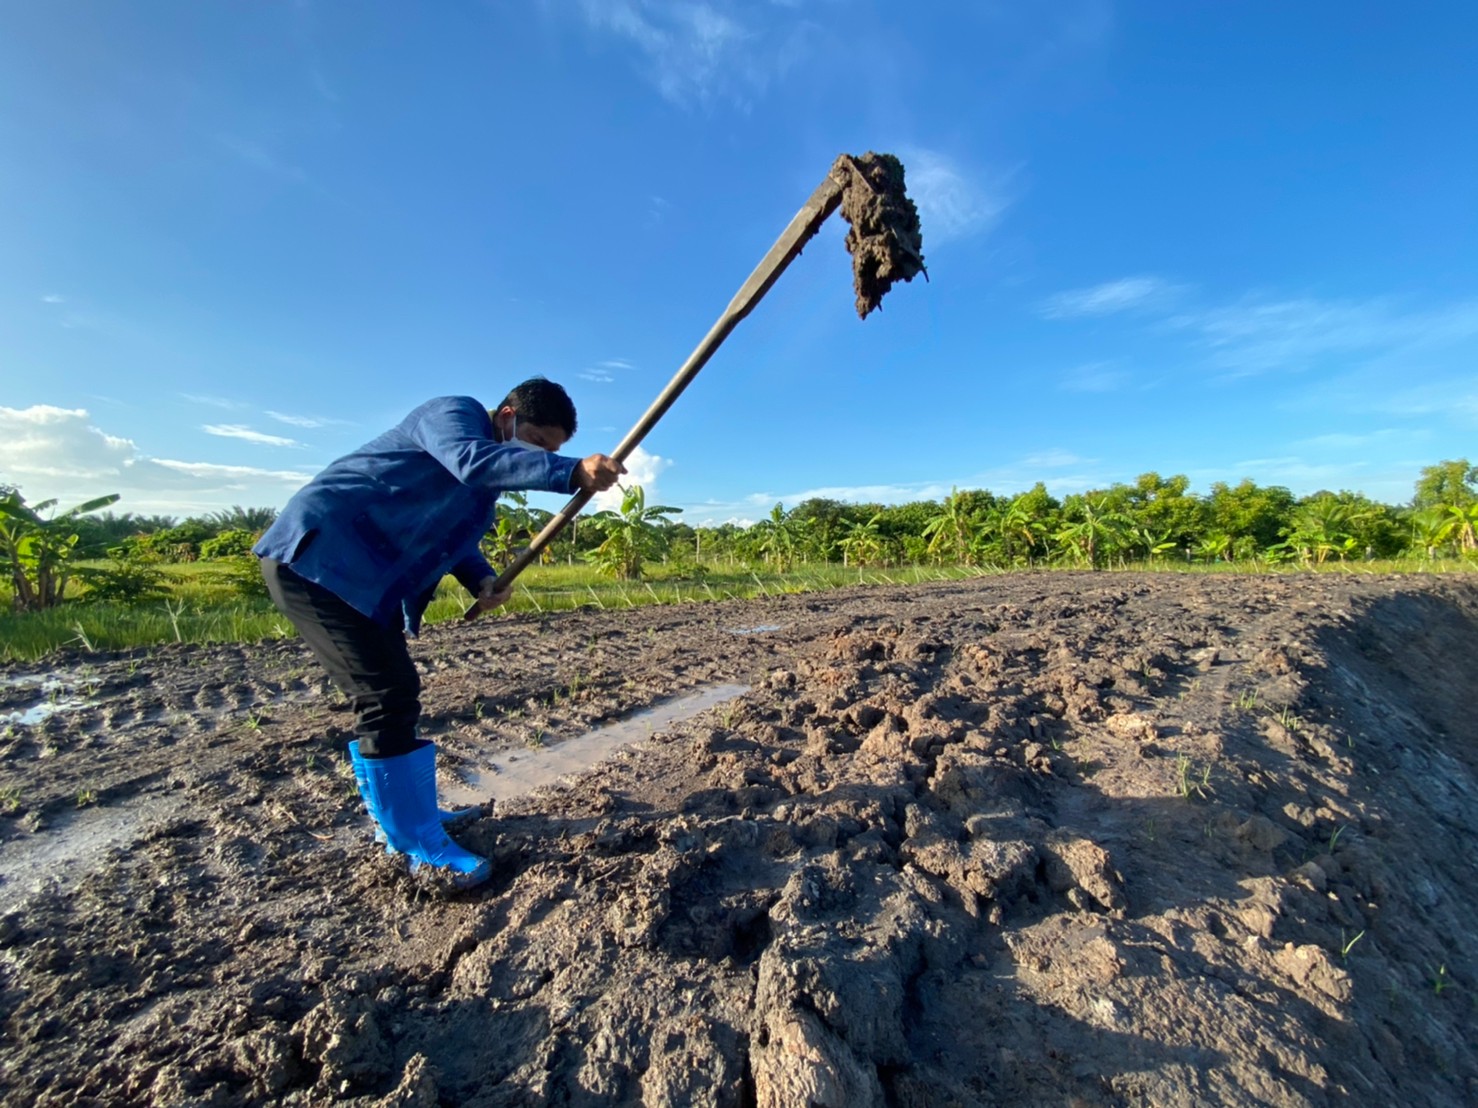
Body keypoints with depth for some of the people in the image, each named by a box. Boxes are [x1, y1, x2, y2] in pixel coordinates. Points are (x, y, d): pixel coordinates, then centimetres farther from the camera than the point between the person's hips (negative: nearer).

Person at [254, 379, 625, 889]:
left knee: (394, 695, 15)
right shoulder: (456, 411, -14)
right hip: (315, 555, -10)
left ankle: (402, 817, 31)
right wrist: (572, 472, -47)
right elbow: (470, 460, -37)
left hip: (363, 574, 10)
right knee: (388, 697, -11)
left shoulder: (487, 476, 12)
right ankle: (417, 845, 3)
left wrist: (481, 579, -3)